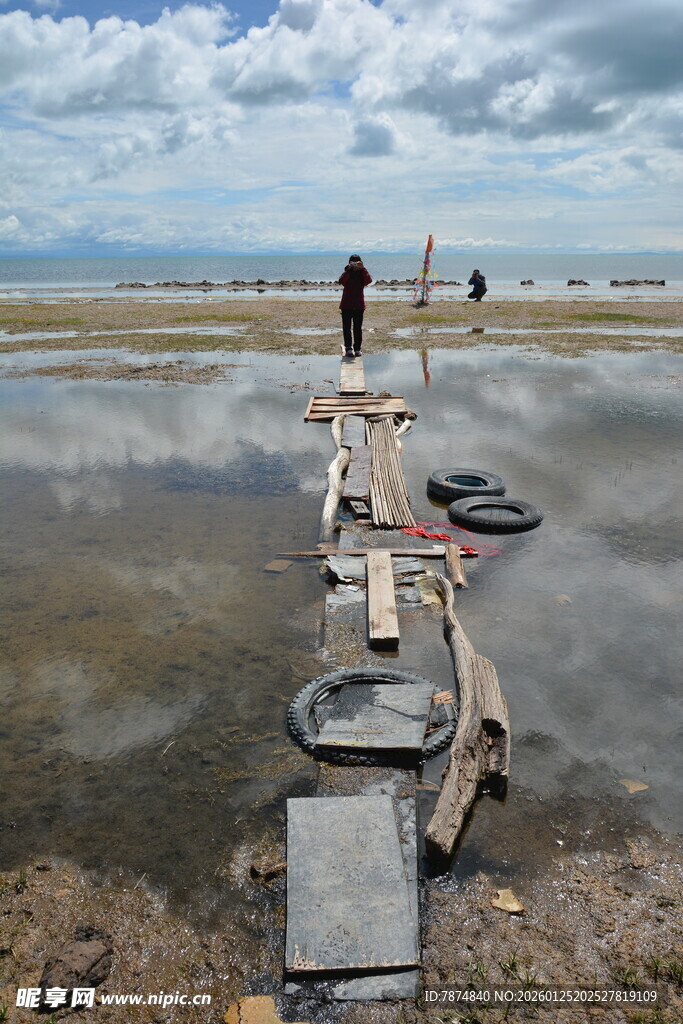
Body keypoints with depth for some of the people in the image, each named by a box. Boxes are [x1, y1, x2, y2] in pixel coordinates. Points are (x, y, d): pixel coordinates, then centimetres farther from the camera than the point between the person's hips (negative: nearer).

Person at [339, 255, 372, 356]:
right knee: (347, 327, 0)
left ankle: (357, 348, 10)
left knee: (358, 328, 4)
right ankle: (348, 348, 7)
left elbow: (369, 281, -19)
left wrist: (362, 269, -24)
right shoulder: (347, 273, 2)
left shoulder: (362, 274, 3)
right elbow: (341, 281, -21)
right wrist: (349, 269, -26)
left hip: (359, 305, 0)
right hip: (346, 305, 0)